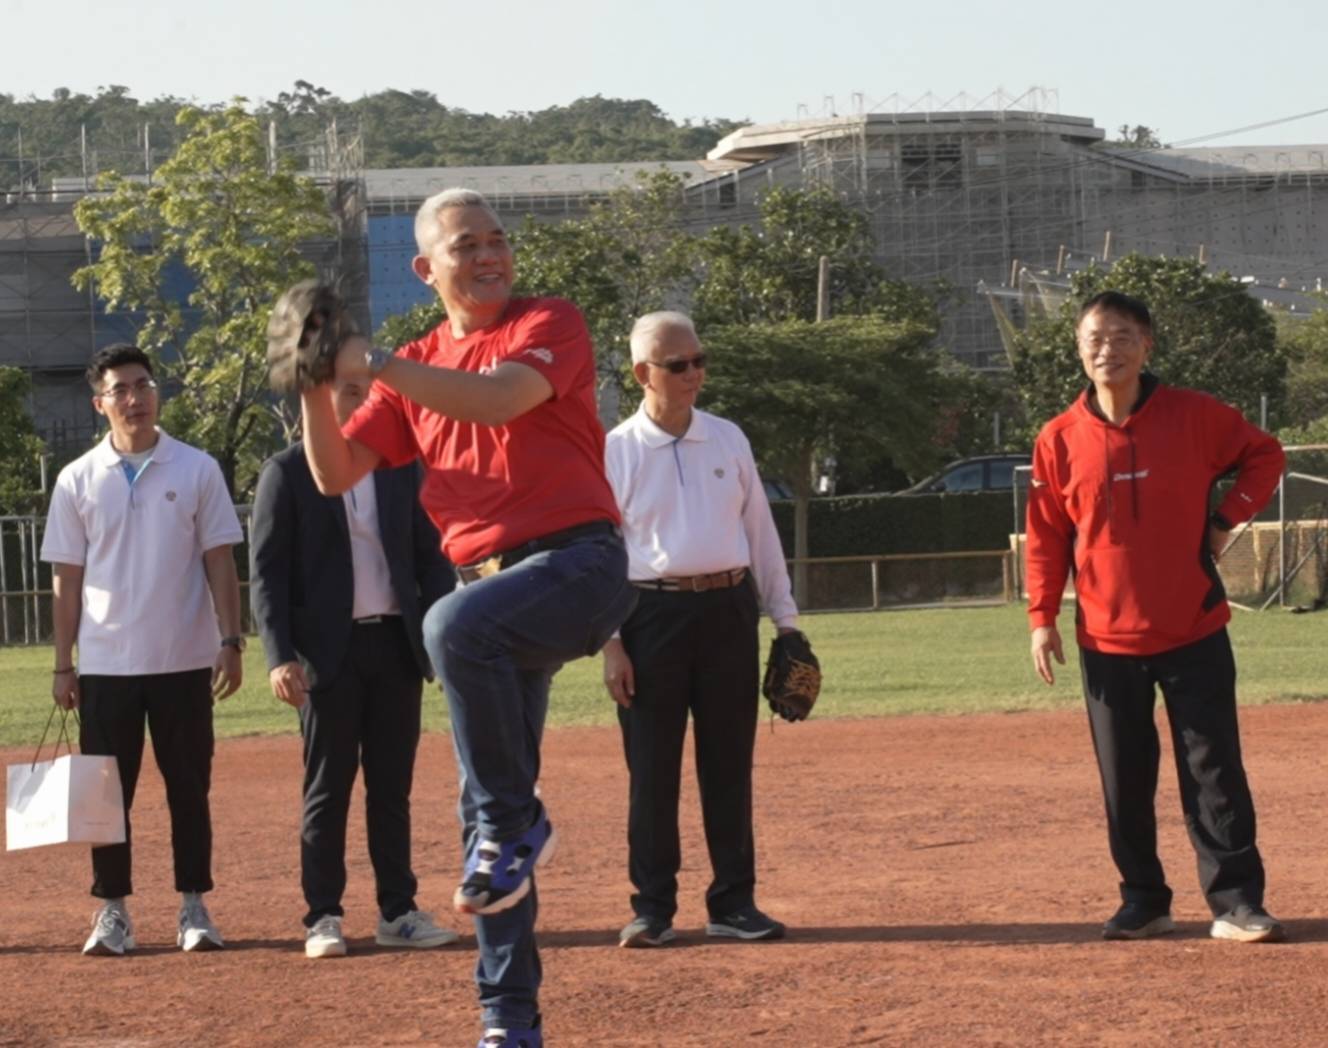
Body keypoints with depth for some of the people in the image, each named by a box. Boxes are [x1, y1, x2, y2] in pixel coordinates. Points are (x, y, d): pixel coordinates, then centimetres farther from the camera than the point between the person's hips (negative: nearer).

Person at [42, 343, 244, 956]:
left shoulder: (197, 470, 2)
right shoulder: (78, 480, 3)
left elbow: (219, 561, 2)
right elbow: (67, 577, 5)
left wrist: (230, 641, -5)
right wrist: (63, 664, 1)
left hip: (184, 659, 0)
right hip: (106, 664, 1)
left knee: (189, 788, 4)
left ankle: (194, 908, 12)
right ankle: (112, 911, 11)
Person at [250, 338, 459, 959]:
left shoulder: (400, 468, 11)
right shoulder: (286, 473, -1)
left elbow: (431, 558, 13)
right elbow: (266, 573, -4)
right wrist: (280, 656, -13)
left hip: (396, 645, 3)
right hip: (328, 651, -3)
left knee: (392, 787, 9)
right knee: (327, 789, 3)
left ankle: (398, 912, 14)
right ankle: (323, 918, 8)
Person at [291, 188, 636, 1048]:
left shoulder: (550, 325, -1)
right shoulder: (416, 369, 16)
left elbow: (496, 399, -20)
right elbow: (336, 474, 11)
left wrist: (372, 362, -21)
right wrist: (315, 386, -5)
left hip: (579, 564, -6)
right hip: (495, 590, 6)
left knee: (458, 625, -37)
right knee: (486, 812, 5)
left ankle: (515, 824, -20)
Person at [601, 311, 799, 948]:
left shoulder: (728, 440, 9)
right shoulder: (615, 452, -1)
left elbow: (759, 531, 13)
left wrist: (785, 619, 10)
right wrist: (611, 643, -7)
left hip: (728, 609, 3)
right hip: (652, 614, -3)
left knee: (729, 763, 6)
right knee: (652, 767, 0)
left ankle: (733, 902, 13)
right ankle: (652, 907, 8)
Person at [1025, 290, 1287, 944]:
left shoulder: (1194, 416, -4)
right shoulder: (1060, 439, -1)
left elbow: (1264, 455, 10)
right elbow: (1045, 536, 4)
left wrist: (1226, 519, -2)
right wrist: (1042, 618, -1)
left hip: (1194, 631, -1)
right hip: (1108, 641, 2)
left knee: (1215, 771, -1)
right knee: (1124, 780, 7)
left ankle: (1235, 901, 3)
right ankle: (1143, 901, 18)